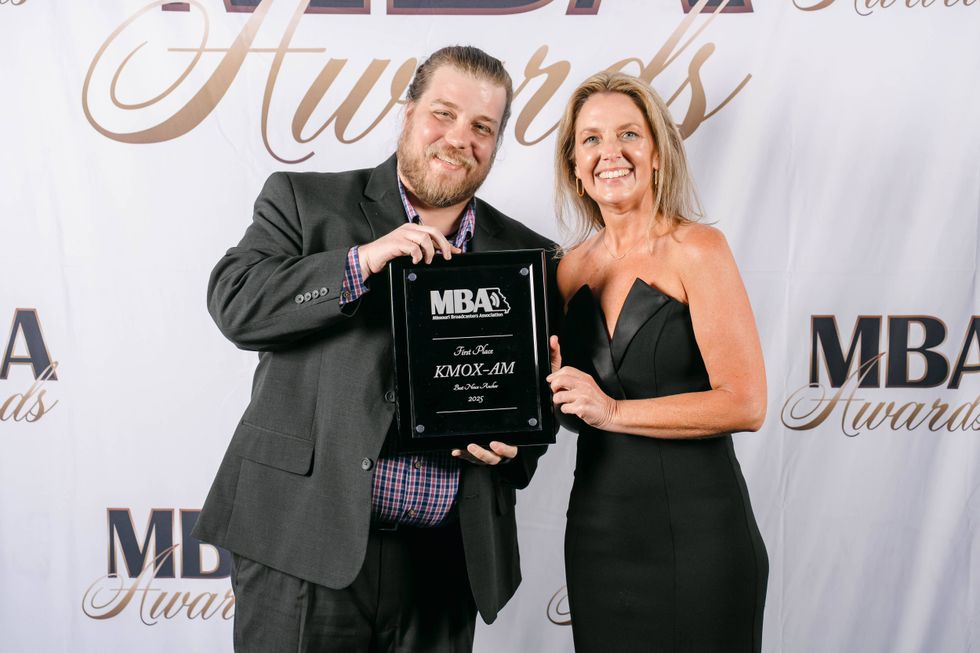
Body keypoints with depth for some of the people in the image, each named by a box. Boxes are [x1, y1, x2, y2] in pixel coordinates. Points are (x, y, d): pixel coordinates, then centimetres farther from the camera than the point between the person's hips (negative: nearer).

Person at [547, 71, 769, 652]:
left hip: (696, 532, -5)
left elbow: (746, 404, -16)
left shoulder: (696, 249, -10)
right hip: (597, 532, 5)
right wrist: (550, 384, -4)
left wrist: (614, 410, -19)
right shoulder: (573, 267, 7)